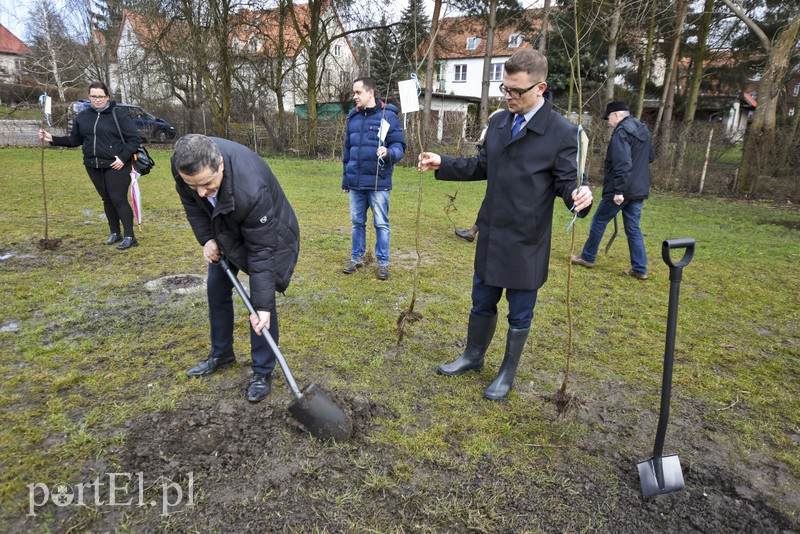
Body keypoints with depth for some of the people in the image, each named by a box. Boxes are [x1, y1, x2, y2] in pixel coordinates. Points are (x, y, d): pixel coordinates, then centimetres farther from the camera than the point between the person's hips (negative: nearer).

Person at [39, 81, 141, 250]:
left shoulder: (119, 116, -7)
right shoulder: (82, 117, 10)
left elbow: (133, 139, -8)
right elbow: (74, 140, 16)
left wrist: (123, 158, -17)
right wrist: (53, 139, 4)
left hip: (116, 166, -6)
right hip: (94, 166, 6)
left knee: (119, 199, -8)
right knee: (107, 200, 12)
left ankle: (129, 237, -3)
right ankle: (115, 233, 22)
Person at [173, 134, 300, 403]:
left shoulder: (251, 189, -44)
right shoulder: (186, 164, -27)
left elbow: (262, 250, -36)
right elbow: (191, 203, -3)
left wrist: (263, 306, -34)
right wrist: (207, 239, -11)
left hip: (266, 232, -6)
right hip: (225, 230, 7)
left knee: (261, 299, -10)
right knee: (216, 288, 13)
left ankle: (263, 373, 7)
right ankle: (221, 354, 34)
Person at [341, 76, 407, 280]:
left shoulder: (388, 116, -6)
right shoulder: (353, 117, 10)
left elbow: (399, 145, -5)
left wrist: (389, 152, -28)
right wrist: (345, 177, 18)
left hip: (378, 182, -5)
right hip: (355, 183, 5)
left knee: (381, 224, 4)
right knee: (357, 222, 13)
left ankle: (383, 262, 16)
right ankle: (356, 258, 28)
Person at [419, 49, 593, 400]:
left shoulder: (562, 133, -12)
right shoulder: (498, 123, 6)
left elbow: (566, 182, -10)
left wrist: (579, 197, -33)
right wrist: (442, 164, 5)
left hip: (527, 241, -5)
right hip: (491, 234, 6)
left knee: (519, 313, 11)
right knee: (481, 302, 19)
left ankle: (508, 373, 33)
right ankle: (473, 356, 42)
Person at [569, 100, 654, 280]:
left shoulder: (621, 133, -16)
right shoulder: (643, 129, 13)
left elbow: (622, 165, -26)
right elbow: (650, 157, 24)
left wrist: (618, 190, -26)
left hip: (620, 191, -8)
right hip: (639, 190, 8)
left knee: (598, 222, 8)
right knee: (633, 228, 11)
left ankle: (587, 257, 21)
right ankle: (640, 269, 12)